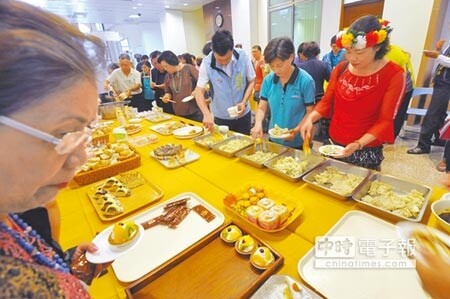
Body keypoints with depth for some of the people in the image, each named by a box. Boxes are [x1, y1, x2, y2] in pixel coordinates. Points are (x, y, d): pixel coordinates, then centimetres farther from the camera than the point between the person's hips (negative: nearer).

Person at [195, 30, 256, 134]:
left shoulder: (243, 56, -12)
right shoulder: (207, 63, -15)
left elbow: (251, 81, -1)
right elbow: (199, 91, -14)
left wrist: (244, 102, -16)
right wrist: (207, 114, -30)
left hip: (243, 115, 1)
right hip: (220, 118, -1)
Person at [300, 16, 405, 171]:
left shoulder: (393, 75, -12)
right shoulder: (341, 68, 1)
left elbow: (385, 120, -14)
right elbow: (327, 101, 3)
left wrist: (358, 144, -28)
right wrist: (310, 119, -16)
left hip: (367, 151, -4)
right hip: (333, 144, 4)